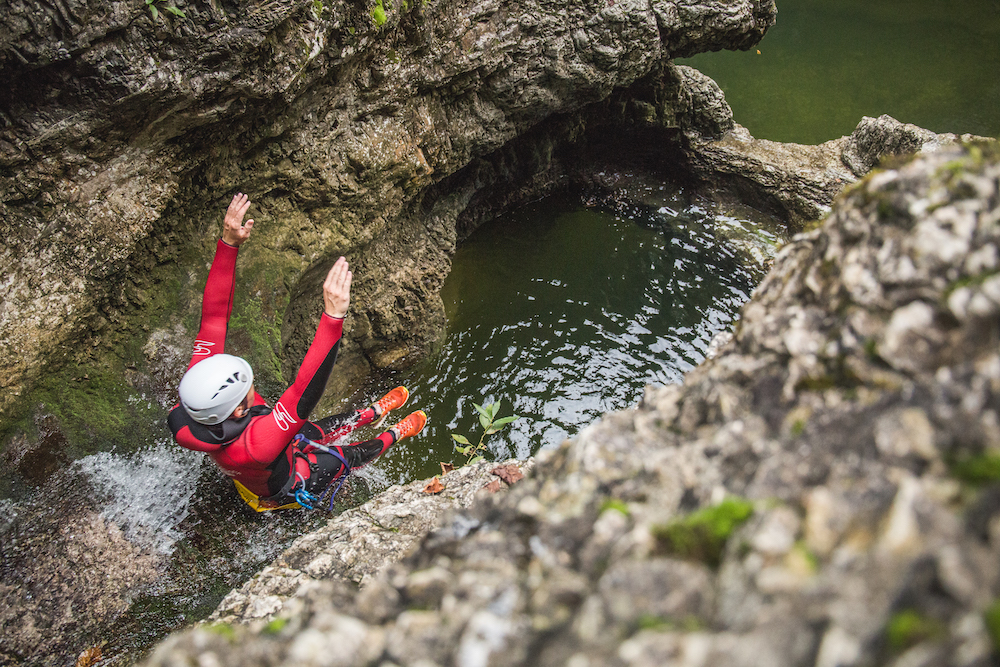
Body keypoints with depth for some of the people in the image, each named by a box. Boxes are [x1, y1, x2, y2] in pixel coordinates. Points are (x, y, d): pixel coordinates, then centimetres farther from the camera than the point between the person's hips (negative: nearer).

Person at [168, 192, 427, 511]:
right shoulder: (253, 445, -54)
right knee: (350, 455, 18)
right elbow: (305, 393, -63)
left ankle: (375, 412, 55)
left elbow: (213, 317, -33)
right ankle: (394, 436, 48)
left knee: (336, 425, 25)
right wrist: (333, 316, -72)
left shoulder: (199, 386, -35)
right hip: (284, 489, -5)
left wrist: (228, 243, -38)